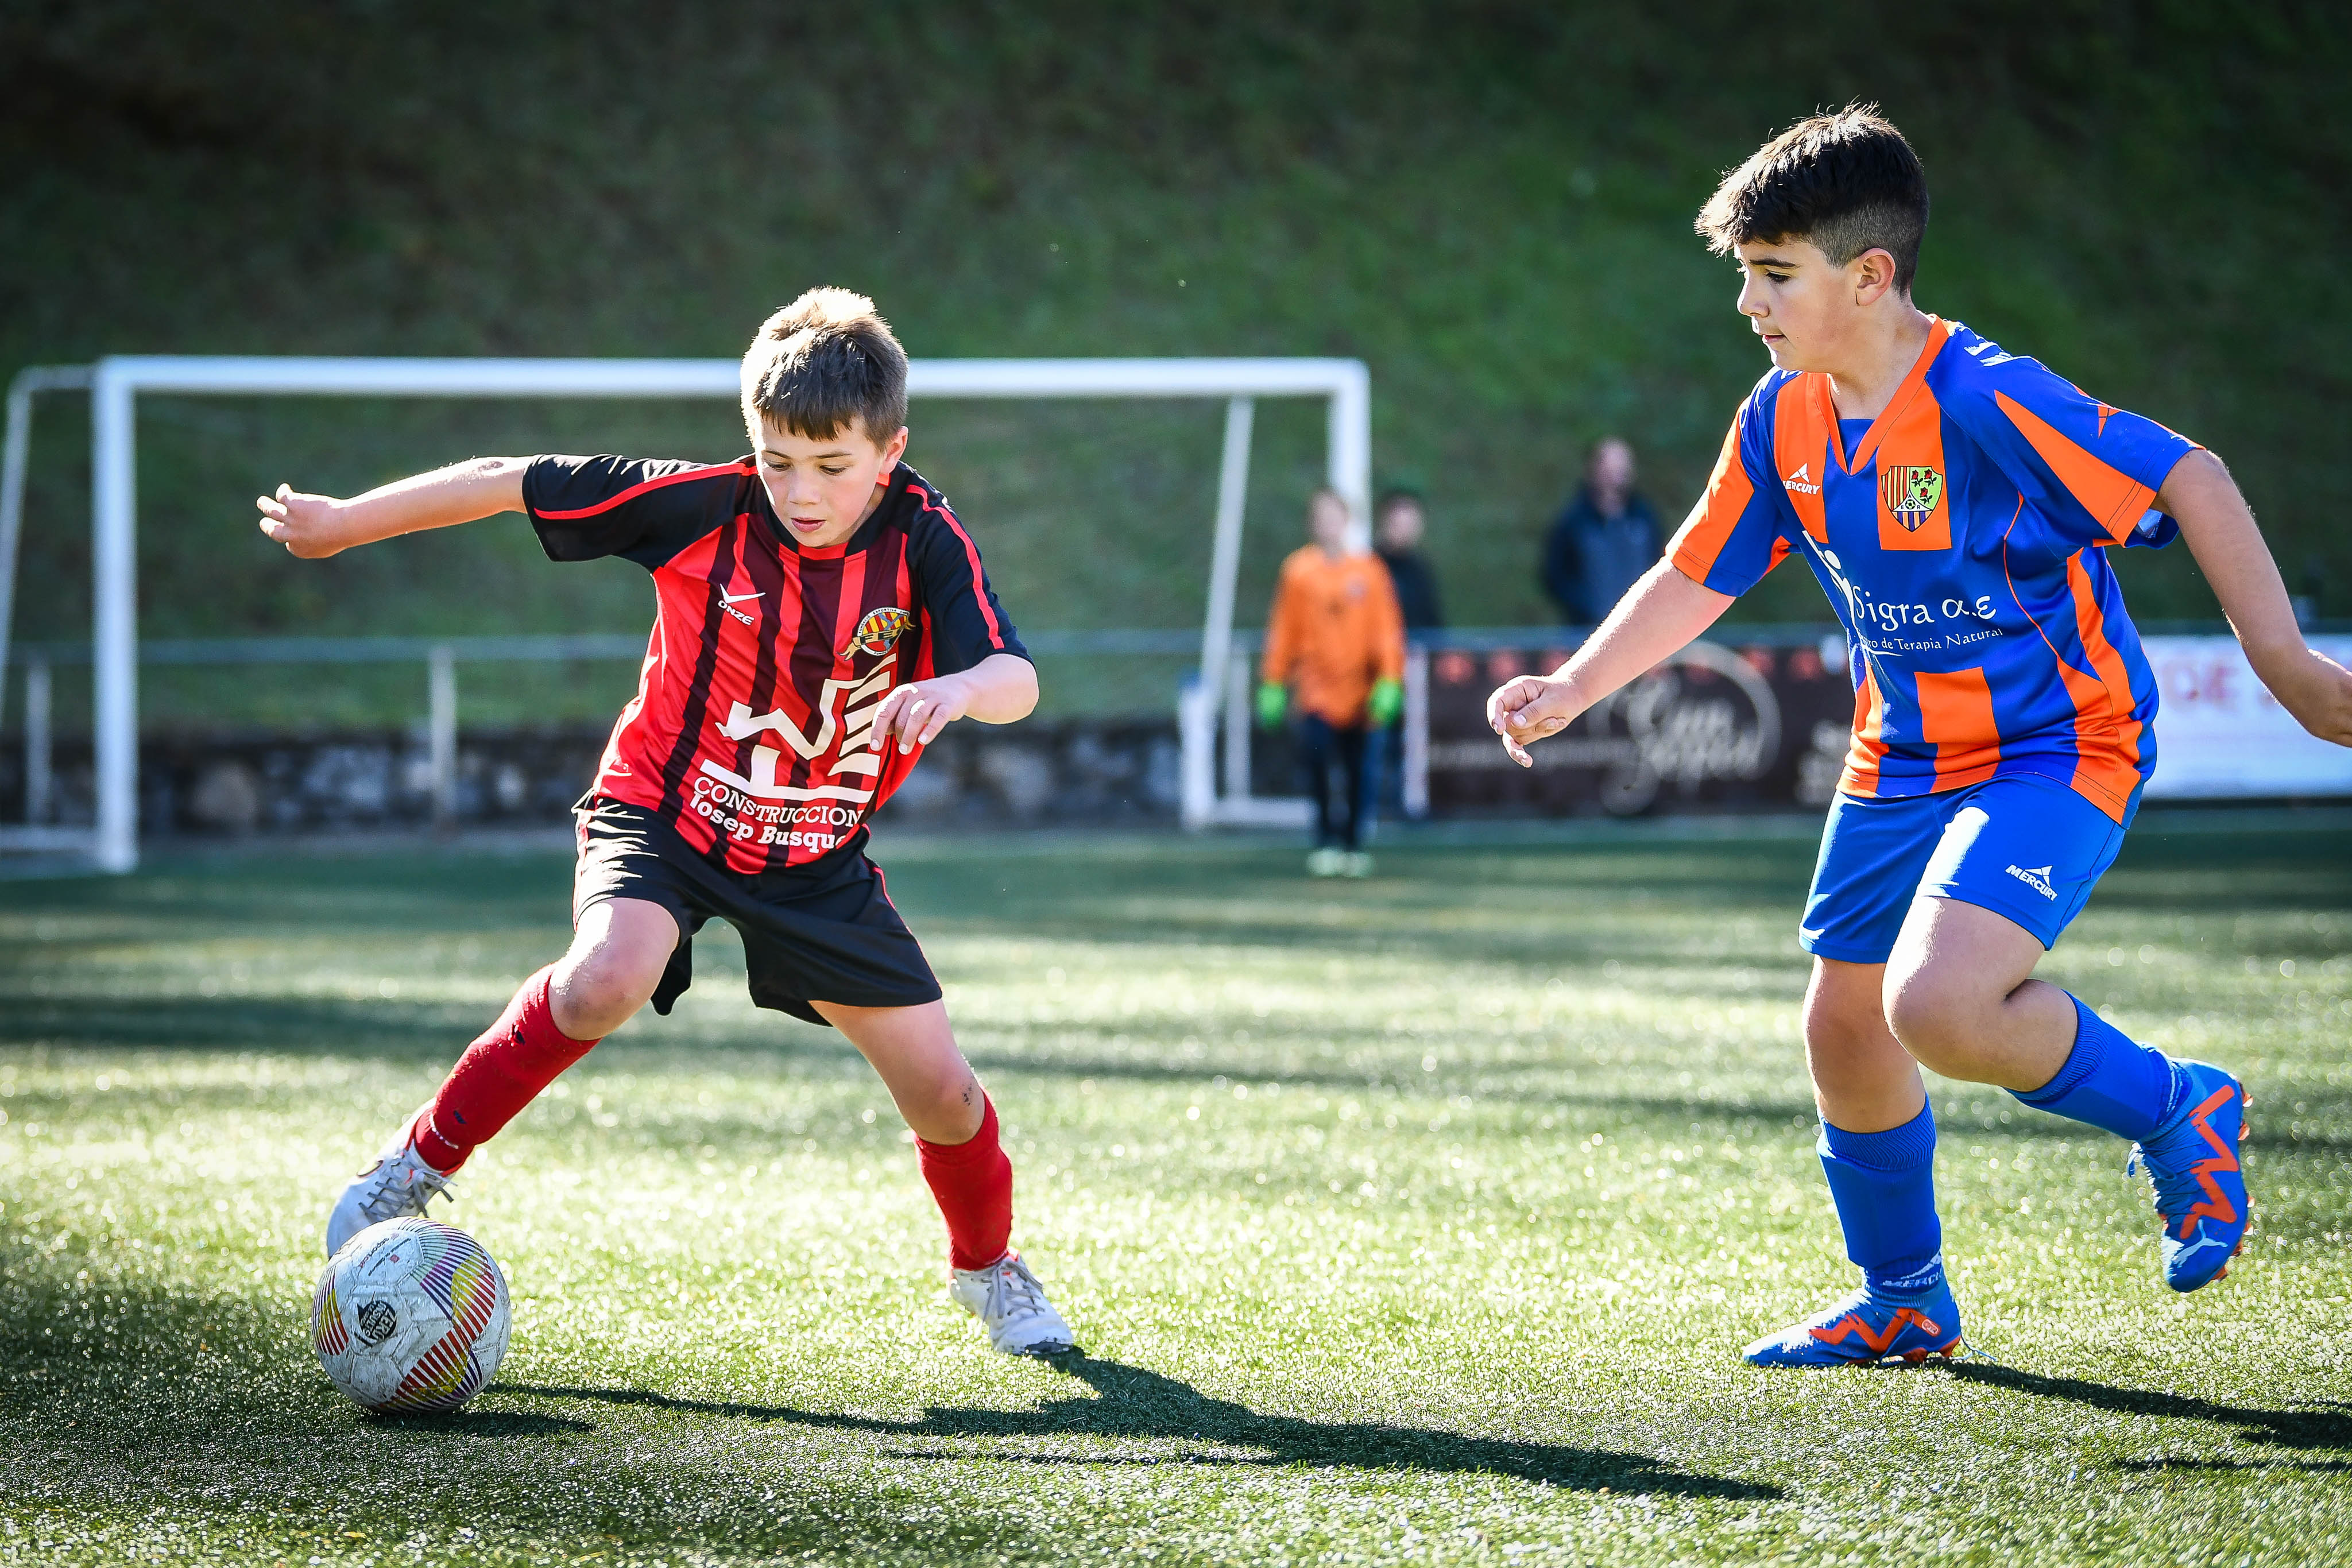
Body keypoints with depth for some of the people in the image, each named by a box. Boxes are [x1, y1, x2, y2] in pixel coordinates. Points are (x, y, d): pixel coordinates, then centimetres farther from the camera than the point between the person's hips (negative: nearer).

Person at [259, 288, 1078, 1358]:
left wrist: (958, 688, -52)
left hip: (818, 854, 3)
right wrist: (340, 524, -5)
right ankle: (421, 1165, -13)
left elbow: (1016, 681, -28)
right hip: (666, 815, -2)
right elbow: (509, 483, -11)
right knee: (604, 983, -34)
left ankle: (988, 1269, 33)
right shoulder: (702, 507, -20)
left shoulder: (922, 541, -17)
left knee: (941, 1089, 1)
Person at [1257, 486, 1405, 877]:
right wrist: (1273, 684, 3)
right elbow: (1281, 629, 5)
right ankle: (1325, 841, -4)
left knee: (1361, 772, 1)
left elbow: (1386, 629, 2)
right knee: (1315, 757, -16)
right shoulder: (1298, 570, 2)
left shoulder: (1368, 569, 2)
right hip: (1314, 688, -1)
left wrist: (1389, 683, -6)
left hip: (1358, 691, 1)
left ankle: (1353, 845, 14)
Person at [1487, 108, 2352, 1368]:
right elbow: (1695, 578, 12)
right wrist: (1570, 689, 2)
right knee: (1842, 1030, 10)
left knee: (1938, 1005, -27)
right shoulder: (1783, 420, -1)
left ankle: (2173, 1111, -1)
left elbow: (2187, 482, -23)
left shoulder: (1986, 401, -24)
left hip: (2056, 747, -8)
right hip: (1901, 763, 8)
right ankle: (1902, 1303, 33)